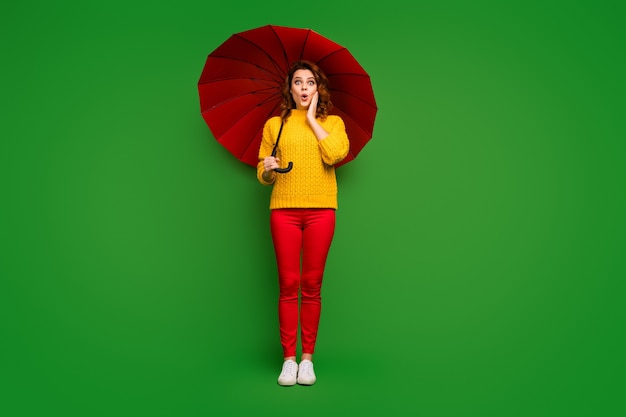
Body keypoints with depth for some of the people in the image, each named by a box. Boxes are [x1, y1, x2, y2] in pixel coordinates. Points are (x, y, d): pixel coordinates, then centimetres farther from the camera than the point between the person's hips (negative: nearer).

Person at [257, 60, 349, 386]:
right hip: (284, 210, 1)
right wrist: (268, 169, -12)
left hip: (320, 210, 0)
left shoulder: (332, 122, 11)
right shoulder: (274, 124, 13)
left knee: (312, 285, 2)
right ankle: (288, 359, 8)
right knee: (288, 285, 0)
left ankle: (308, 358, 12)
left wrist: (312, 119, -2)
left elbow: (335, 155, -10)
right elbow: (262, 176, 12)